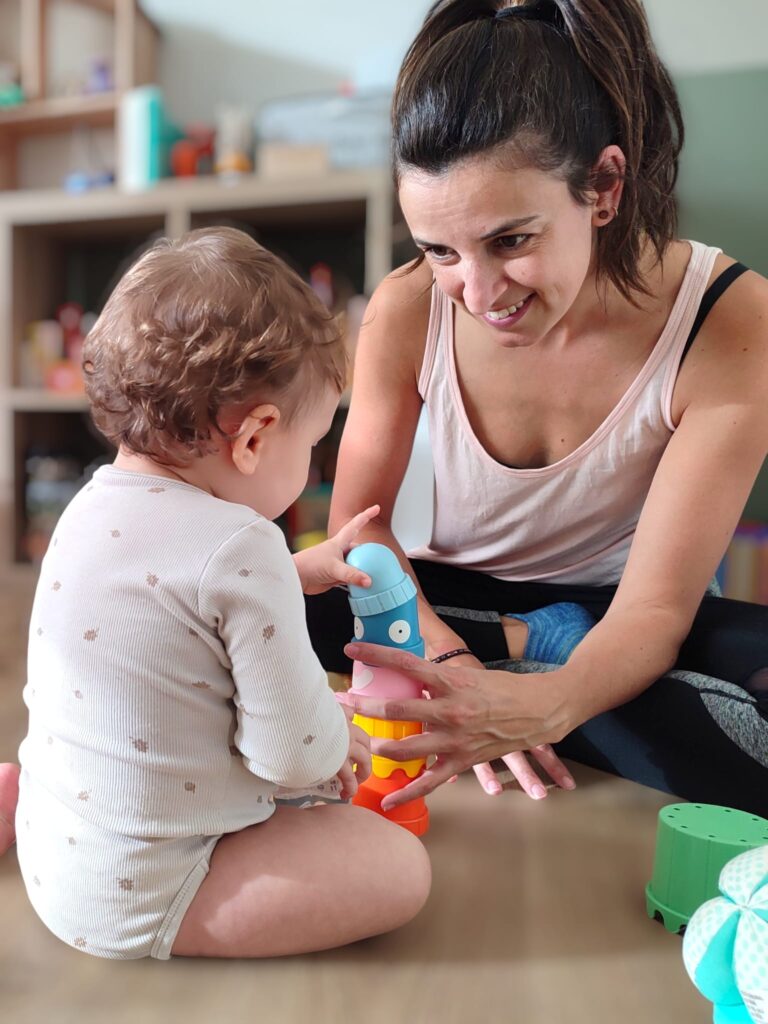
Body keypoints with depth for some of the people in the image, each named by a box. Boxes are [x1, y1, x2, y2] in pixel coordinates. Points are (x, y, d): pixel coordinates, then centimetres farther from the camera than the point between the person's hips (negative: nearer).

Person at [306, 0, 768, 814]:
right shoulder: (408, 309, -17)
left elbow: (654, 609, -24)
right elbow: (358, 520, -9)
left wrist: (531, 706, -46)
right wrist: (448, 660, -28)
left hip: (610, 623, -1)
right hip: (451, 604, 2)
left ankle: (518, 661, -15)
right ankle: (528, 652, -13)